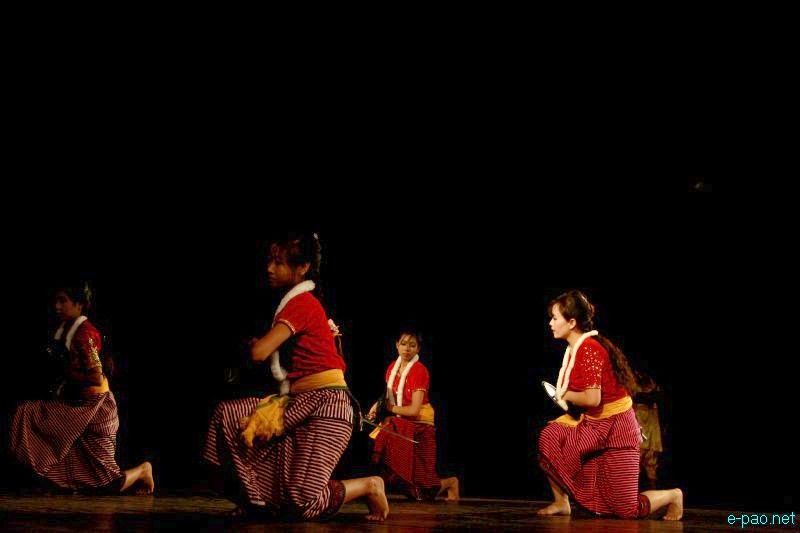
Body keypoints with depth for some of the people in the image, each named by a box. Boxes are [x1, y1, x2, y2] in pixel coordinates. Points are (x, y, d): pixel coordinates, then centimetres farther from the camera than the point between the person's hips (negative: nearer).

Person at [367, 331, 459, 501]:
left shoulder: (419, 371, -18)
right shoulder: (393, 367, 3)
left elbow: (414, 410, -21)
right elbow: (389, 396, 17)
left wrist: (390, 408, -10)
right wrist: (377, 405, -3)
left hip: (419, 426, -7)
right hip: (400, 423, 7)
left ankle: (450, 482, 22)